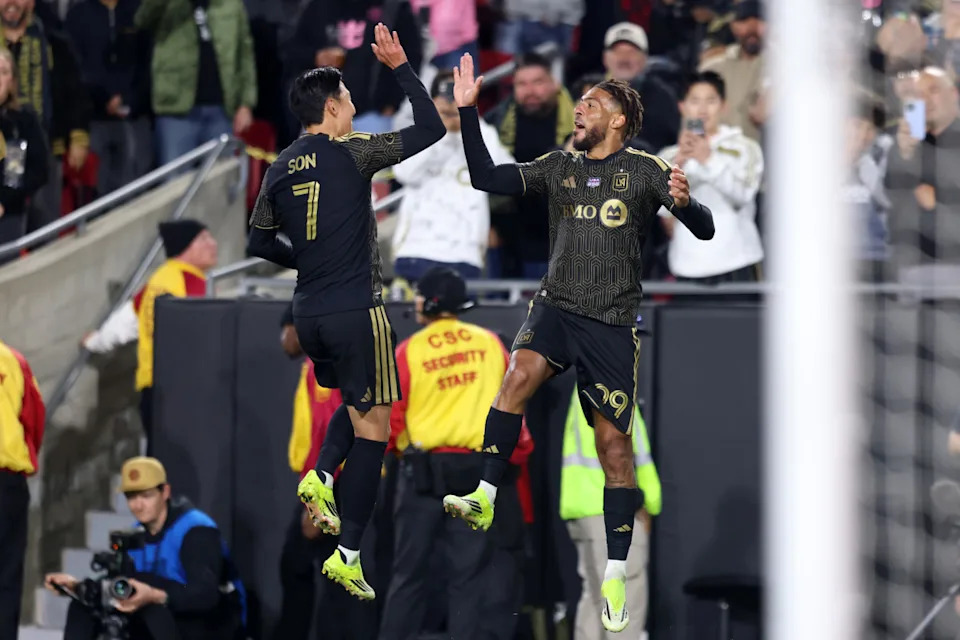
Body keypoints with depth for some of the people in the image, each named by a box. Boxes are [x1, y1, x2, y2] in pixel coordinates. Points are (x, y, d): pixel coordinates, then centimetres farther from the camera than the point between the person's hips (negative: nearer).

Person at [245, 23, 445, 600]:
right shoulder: (351, 152, -10)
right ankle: (348, 555, -3)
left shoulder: (281, 169, 8)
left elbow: (260, 243, 15)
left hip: (309, 313, 7)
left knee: (356, 402, 28)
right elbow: (431, 129, -8)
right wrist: (401, 66, -1)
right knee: (373, 426, 1)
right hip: (355, 310, -7)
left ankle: (322, 477, 2)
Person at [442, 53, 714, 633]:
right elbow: (488, 178, 3)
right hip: (556, 306, 2)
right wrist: (468, 112, -4)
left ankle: (616, 573, 7)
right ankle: (485, 498, -32)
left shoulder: (645, 170, -1)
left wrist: (684, 203, -30)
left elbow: (705, 230, -7)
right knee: (522, 372, -29)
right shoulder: (559, 167, 10)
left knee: (614, 443, -1)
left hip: (613, 323, -2)